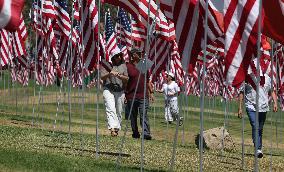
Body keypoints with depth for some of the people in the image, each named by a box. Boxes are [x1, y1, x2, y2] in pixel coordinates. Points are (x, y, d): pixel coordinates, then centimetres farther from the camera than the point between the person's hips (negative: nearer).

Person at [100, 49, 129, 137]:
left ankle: (117, 129, 19)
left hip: (120, 91, 4)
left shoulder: (123, 65, 12)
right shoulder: (106, 64, 2)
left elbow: (126, 79, 6)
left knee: (119, 111, 7)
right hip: (108, 89, -4)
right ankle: (112, 128, -31)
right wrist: (109, 74, -24)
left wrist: (119, 76, -15)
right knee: (111, 109, -19)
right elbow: (102, 77, -5)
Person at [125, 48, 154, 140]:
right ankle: (135, 133, 16)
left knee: (144, 115, -9)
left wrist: (151, 92, 18)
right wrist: (125, 95, -2)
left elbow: (147, 81, 21)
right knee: (133, 116, 7)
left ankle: (146, 133, -16)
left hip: (143, 95, 2)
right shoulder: (128, 66, 1)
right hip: (131, 96, -2)